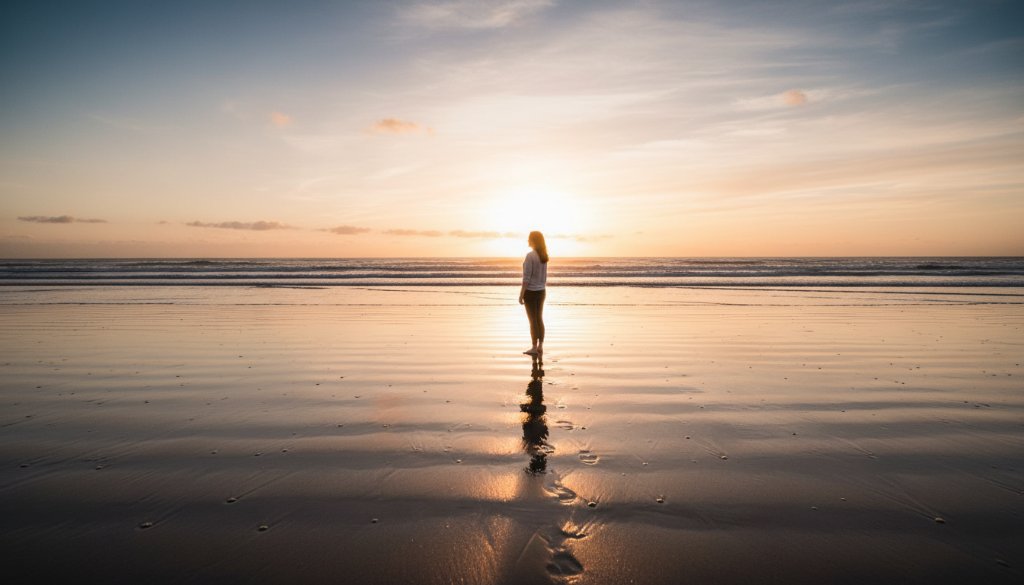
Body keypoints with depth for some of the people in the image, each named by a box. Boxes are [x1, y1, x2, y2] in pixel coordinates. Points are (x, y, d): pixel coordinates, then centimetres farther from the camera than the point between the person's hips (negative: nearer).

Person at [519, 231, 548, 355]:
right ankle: (540, 347, 14)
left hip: (530, 292, -8)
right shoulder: (543, 255, 7)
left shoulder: (530, 255, -18)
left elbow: (526, 277, -19)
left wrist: (521, 295, -15)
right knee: (539, 319, 11)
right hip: (541, 291, 8)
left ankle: (534, 348, 3)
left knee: (533, 320, -2)